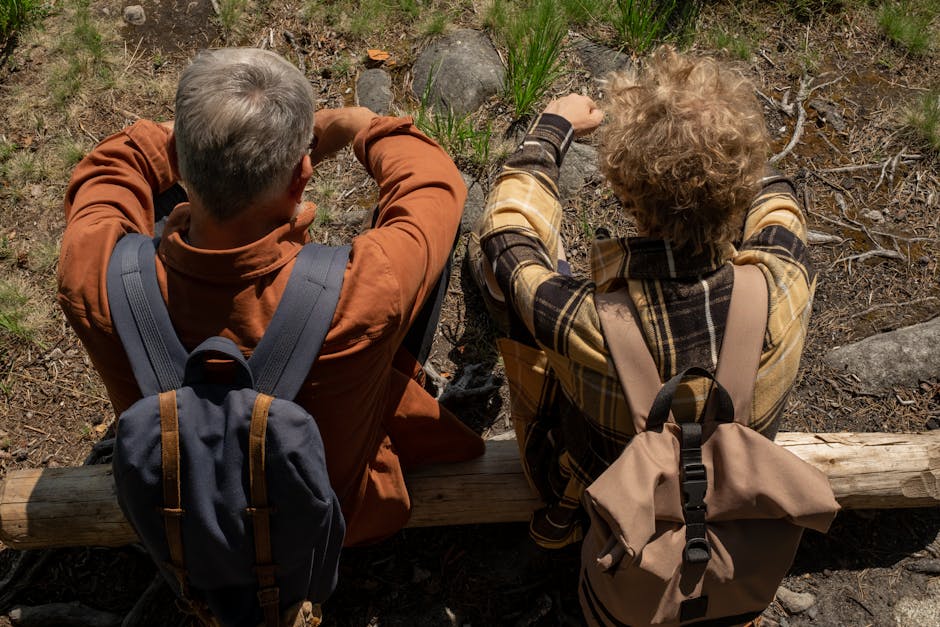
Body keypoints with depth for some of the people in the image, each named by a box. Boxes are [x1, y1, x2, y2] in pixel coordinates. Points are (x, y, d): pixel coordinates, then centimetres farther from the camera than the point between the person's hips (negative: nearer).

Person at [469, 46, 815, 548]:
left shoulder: (586, 323, -40)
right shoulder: (784, 281, -31)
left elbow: (505, 229, -18)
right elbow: (767, 191, -6)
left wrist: (553, 127, -4)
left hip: (586, 499, -3)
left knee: (491, 247, -5)